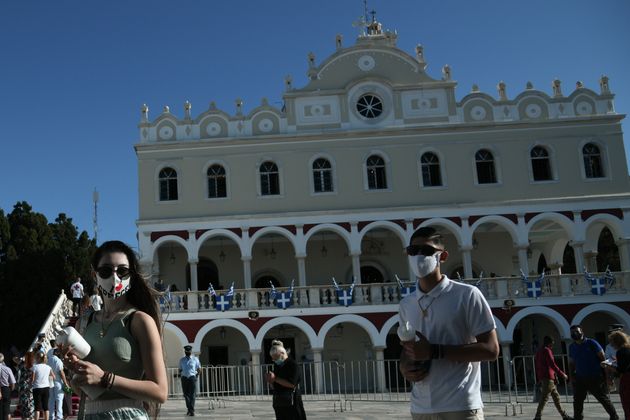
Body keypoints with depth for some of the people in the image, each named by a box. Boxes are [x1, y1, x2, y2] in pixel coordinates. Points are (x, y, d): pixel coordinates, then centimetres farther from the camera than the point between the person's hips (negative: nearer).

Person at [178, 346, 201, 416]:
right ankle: (189, 409, 23)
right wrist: (180, 374, 2)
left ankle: (192, 410, -6)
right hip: (184, 378, 2)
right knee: (186, 394, 6)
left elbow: (199, 368, 14)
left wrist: (197, 374, 3)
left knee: (192, 395, -7)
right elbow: (180, 369, 18)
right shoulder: (181, 360, 10)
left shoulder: (195, 359, 5)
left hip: (192, 378, -2)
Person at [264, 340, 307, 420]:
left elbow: (292, 384, -19)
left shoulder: (292, 365, -8)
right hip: (279, 403, 7)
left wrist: (275, 378, -16)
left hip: (291, 403, -7)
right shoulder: (276, 366, 13)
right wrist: (270, 381, -5)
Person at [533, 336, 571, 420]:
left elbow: (537, 367, 20)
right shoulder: (547, 351, -9)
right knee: (544, 398, -10)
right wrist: (562, 374, -11)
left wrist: (538, 380, 22)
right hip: (548, 378, -10)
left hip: (542, 378, 10)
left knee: (556, 397, 14)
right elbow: (552, 364, -16)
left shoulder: (539, 352, 18)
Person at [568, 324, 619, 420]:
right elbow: (571, 363, 16)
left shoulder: (591, 343, -6)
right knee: (577, 400, 8)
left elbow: (603, 358, -6)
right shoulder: (572, 347, 9)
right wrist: (571, 376, 6)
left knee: (603, 398, 2)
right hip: (579, 379, 5)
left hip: (595, 378, -4)